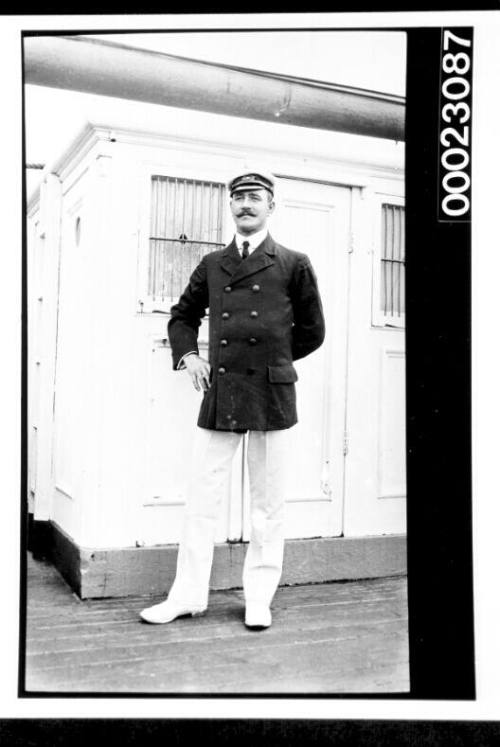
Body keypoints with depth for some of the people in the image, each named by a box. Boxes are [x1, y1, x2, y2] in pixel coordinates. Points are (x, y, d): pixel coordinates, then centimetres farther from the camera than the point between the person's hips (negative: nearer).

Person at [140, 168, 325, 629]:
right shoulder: (212, 265, 12)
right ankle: (188, 594, 16)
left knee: (267, 504, 5)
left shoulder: (294, 264, 4)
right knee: (203, 498, 5)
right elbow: (183, 315, 23)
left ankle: (259, 599, 17)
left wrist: (271, 361, 11)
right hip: (218, 395, 3)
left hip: (271, 396, -2)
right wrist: (187, 355, 7)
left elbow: (312, 332, 10)